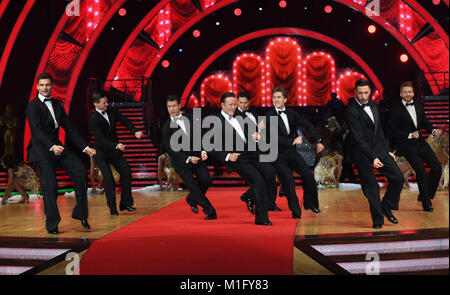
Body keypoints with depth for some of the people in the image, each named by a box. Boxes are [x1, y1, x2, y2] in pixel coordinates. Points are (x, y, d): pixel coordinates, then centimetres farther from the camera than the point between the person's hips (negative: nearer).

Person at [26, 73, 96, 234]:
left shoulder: (57, 105, 14)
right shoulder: (33, 106, -6)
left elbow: (69, 128, 12)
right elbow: (37, 130, -20)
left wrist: (85, 147, 4)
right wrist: (52, 147, -37)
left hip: (57, 146, 6)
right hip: (41, 150, -5)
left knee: (81, 170, -12)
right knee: (50, 185, -9)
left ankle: (80, 213, -1)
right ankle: (52, 224, 8)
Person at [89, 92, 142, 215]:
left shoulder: (112, 112, 0)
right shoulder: (93, 119, -18)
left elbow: (125, 121, -4)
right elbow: (101, 138, -25)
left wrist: (135, 131, -24)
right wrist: (116, 145, -38)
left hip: (114, 149, 6)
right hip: (101, 152, -6)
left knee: (126, 173, 1)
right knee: (108, 178, -14)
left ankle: (125, 203, 13)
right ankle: (112, 208, -2)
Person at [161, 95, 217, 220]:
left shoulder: (190, 118, 6)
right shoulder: (166, 127, -4)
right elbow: (170, 149, -9)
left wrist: (203, 151, -8)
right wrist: (188, 158, -19)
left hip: (196, 156, 3)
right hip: (181, 161, -3)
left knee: (206, 180, -10)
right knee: (193, 186, -11)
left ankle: (192, 200, 18)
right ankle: (210, 212, 1)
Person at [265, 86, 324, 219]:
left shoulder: (291, 113, 7)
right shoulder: (269, 116, -9)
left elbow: (307, 125, 5)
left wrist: (318, 141, -5)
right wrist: (293, 141, -19)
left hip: (291, 151, 5)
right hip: (278, 154, -5)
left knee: (308, 174, -5)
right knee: (288, 179, -11)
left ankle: (310, 203, 17)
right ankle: (295, 211, 5)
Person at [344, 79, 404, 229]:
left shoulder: (372, 104, 10)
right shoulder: (351, 111, -16)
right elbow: (358, 138, -20)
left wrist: (387, 150, 14)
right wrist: (372, 158, -24)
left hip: (379, 149, 7)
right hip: (362, 153, -7)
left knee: (398, 177, 2)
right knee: (371, 187, -2)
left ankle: (386, 206, 21)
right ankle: (378, 220, 13)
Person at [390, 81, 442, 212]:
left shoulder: (419, 107, 12)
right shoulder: (396, 110, -6)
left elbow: (425, 123, 17)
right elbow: (394, 131, -9)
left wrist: (433, 131, -3)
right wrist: (410, 135, -19)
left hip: (420, 142, 6)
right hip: (406, 145, -6)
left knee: (437, 168, -1)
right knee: (421, 171, -15)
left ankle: (425, 195, 18)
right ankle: (426, 203, 0)